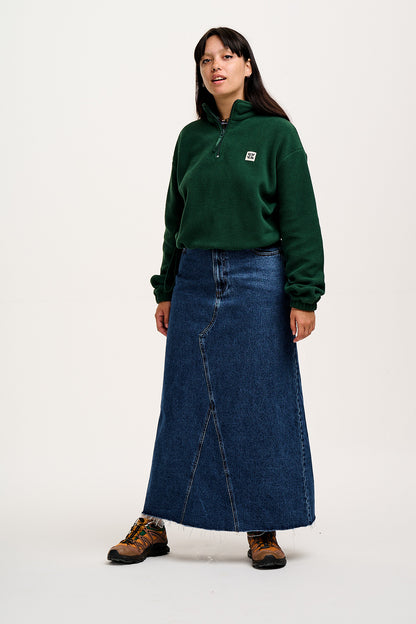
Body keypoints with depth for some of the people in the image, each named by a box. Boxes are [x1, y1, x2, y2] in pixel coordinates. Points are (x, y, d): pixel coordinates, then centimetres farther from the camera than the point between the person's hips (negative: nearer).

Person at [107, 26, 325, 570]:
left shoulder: (276, 132, -2)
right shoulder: (191, 138, 10)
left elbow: (300, 218, -5)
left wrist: (304, 296, -10)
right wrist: (166, 289, 12)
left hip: (258, 280, -3)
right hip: (196, 280, 4)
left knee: (260, 403, 1)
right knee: (185, 403, 6)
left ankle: (263, 529, 14)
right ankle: (155, 524, 15)